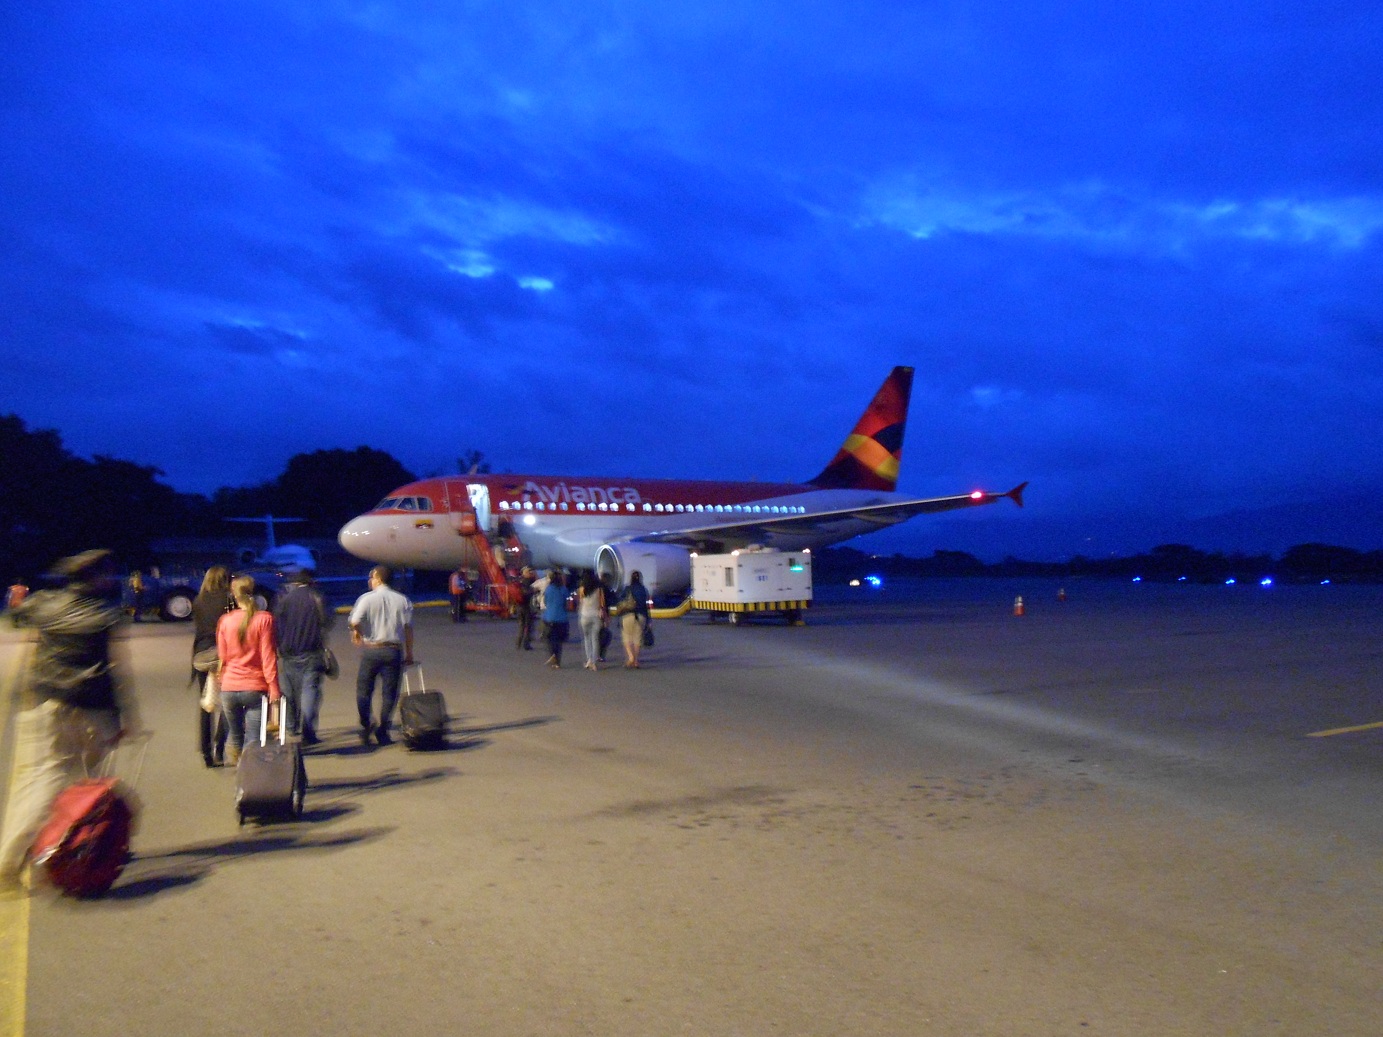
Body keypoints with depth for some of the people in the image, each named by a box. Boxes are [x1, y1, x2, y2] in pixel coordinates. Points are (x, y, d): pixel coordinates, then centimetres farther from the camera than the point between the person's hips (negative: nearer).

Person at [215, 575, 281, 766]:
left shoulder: (225, 621, 3)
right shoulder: (264, 619, -6)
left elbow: (222, 657, 8)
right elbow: (268, 656, -9)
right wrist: (273, 686, -8)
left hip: (229, 688, 3)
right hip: (255, 688, -3)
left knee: (236, 735, 19)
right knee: (253, 741, -3)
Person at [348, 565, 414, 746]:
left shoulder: (367, 598, -4)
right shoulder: (402, 600, 3)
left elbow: (355, 622, -15)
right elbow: (408, 628, 2)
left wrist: (357, 633, 9)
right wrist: (409, 653, 8)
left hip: (371, 650, -1)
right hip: (393, 650, 2)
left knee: (364, 690, 12)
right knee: (389, 692, 7)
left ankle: (366, 725, -1)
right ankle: (383, 731, 5)